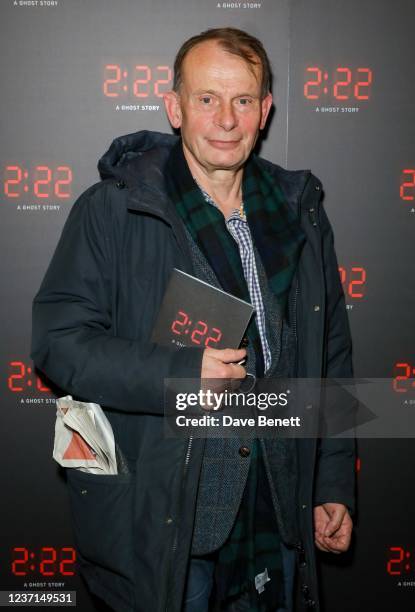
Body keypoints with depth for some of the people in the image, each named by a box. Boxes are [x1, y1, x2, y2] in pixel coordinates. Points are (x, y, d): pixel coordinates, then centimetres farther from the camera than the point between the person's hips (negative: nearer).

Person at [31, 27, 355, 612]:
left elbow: (332, 357, 11)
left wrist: (335, 486, 8)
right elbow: (58, 338, -11)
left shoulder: (301, 215, 6)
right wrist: (179, 372, -23)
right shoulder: (111, 210, -8)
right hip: (158, 520, -4)